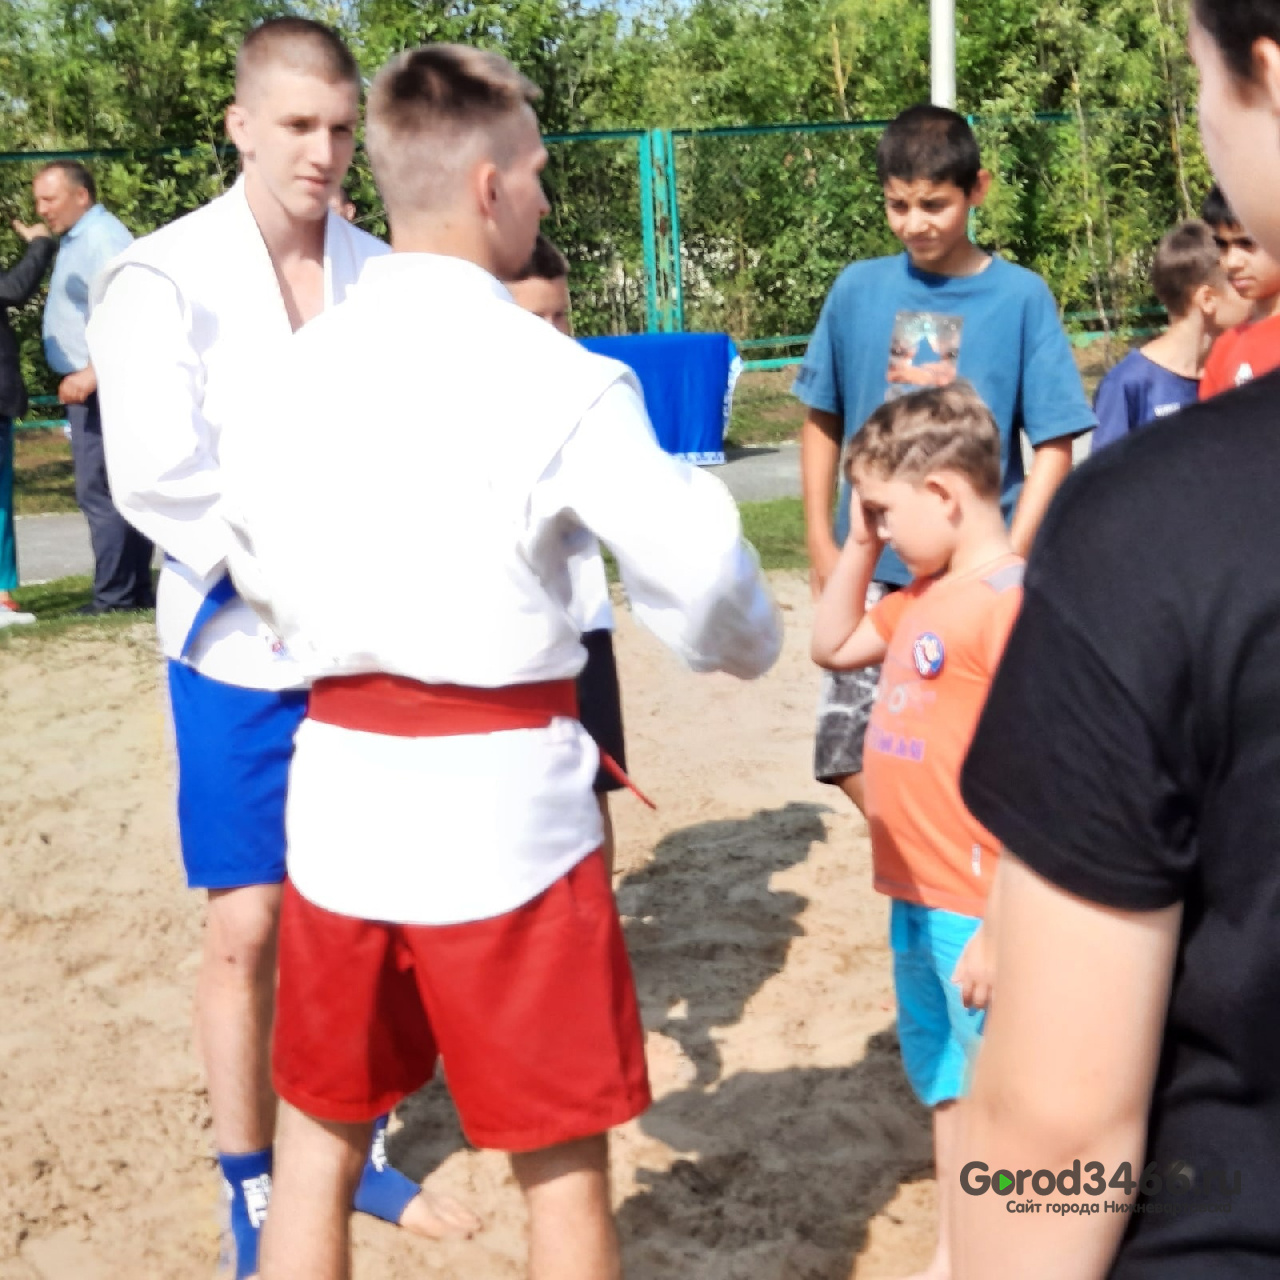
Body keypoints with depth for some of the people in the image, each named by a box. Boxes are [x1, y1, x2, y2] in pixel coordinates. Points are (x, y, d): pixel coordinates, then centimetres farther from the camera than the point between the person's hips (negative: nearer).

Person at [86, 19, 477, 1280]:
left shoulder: (382, 276, 2)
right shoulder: (161, 278, -7)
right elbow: (156, 476, -16)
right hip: (246, 650, -3)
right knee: (249, 928, 3)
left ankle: (359, 1151, 32)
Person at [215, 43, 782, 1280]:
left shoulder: (297, 366, 3)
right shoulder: (560, 380, -11)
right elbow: (701, 587, -8)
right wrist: (754, 644, 14)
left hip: (338, 782, 5)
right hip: (499, 801, -4)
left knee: (317, 1141, 20)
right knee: (562, 1164, 11)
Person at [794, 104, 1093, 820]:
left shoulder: (1020, 296, -6)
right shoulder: (858, 291, 1)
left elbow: (1055, 446, -5)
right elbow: (824, 421, 11)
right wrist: (822, 541, 6)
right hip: (874, 567, 2)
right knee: (848, 747, 0)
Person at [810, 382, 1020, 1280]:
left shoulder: (1015, 599, -20)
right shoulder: (924, 596, 9)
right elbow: (833, 646, 23)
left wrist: (1002, 929, -24)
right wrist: (858, 545, 10)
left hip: (978, 916, -10)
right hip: (917, 902, 10)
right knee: (949, 1091, 23)